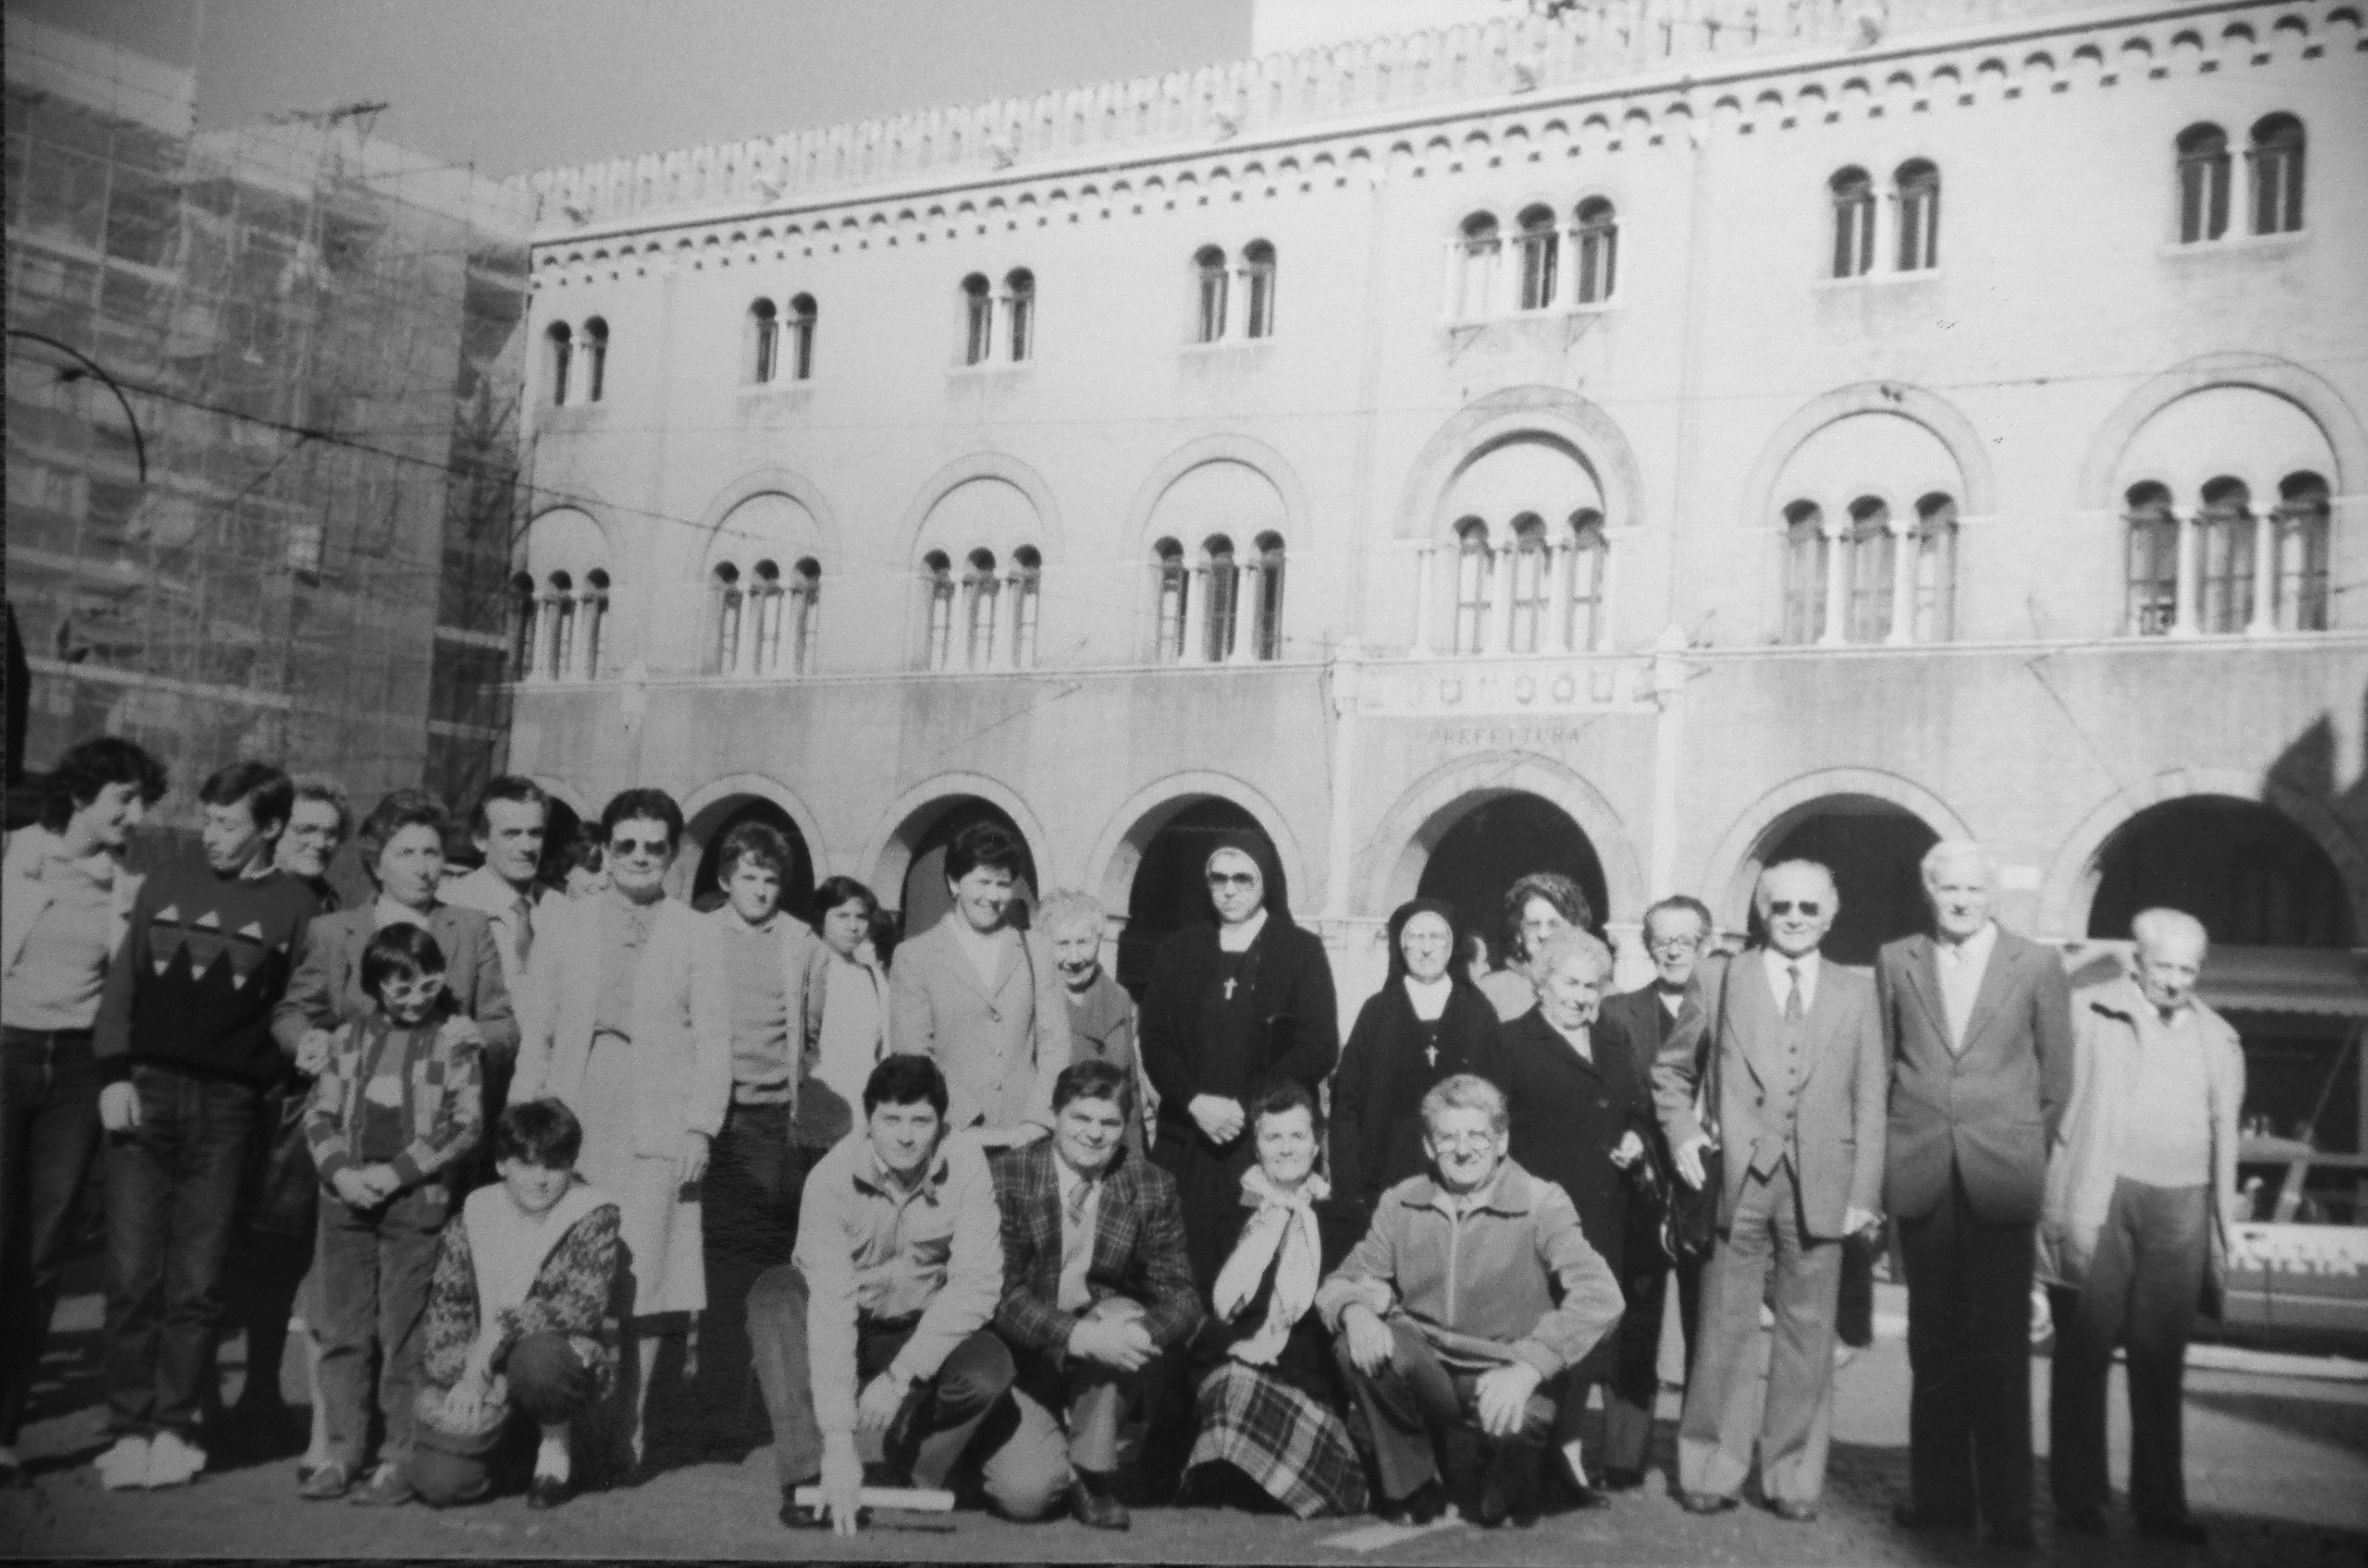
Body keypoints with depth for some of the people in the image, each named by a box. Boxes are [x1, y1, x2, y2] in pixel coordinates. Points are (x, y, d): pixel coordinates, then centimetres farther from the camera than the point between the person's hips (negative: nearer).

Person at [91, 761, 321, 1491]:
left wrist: (266, 1077, -9)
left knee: (197, 1280, 1)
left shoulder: (294, 905, 2)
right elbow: (121, 985, 9)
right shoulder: (166, 885, 10)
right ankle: (129, 1427, 8)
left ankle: (174, 1427, 12)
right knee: (133, 1271, 0)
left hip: (227, 1108, -2)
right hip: (145, 1093, 2)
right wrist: (115, 1076, -1)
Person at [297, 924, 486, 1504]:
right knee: (343, 1331, 8)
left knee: (404, 1333, -3)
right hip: (347, 1198, 4)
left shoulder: (456, 1040, -1)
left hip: (417, 1202, -4)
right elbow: (320, 1112, 10)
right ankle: (344, 1452, 16)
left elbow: (466, 1124, -5)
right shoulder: (351, 1037, 10)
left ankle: (400, 1459, 3)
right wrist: (341, 1171, -6)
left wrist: (398, 1172, -12)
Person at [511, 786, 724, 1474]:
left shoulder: (694, 935, 8)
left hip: (657, 1133, -1)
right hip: (572, 1126, 1)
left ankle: (630, 1429, 5)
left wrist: (700, 1128, -7)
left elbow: (713, 1039, 3)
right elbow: (536, 1034, 10)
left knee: (644, 1281, -4)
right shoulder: (562, 926, 12)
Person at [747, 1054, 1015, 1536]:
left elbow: (978, 1283, -22)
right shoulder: (832, 1179, -24)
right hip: (848, 1328, -1)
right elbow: (830, 1308, -31)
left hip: (923, 1330, 1)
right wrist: (838, 1440, -37)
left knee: (989, 1369, -29)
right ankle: (809, 1478, -26)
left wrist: (900, 1376, -29)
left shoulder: (965, 1160, -20)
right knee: (776, 1293, -30)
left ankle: (902, 1478, -3)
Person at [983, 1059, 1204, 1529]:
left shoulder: (1153, 1189, -6)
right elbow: (999, 1292, -19)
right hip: (1025, 1358, -2)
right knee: (1025, 1494, -23)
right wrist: (1079, 1336, -34)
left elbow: (1182, 1296, -8)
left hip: (1107, 1350, 2)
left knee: (1123, 1315, -31)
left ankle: (1092, 1472, -10)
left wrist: (1146, 1330, -31)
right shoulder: (1007, 1178, -13)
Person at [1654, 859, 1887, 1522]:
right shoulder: (1721, 980, 6)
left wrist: (1864, 1193, -1)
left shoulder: (1856, 992, 8)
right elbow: (1672, 1068, 15)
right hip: (1737, 1180, -1)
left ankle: (1794, 1478, 15)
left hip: (1820, 1186, 1)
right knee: (1725, 1327, 3)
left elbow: (1870, 1099, 5)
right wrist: (1682, 1133, 1)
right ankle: (1711, 1469, 13)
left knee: (1808, 1333, 5)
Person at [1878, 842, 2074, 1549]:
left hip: (2002, 1174, -2)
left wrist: (2030, 1154, 6)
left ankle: (2008, 1506, 5)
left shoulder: (2038, 967, 2)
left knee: (2000, 1343, -2)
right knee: (1933, 1339, 7)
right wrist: (1891, 1157, 8)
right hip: (1920, 1173, 2)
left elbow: (2057, 1076, 6)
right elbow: (1883, 1063, 11)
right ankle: (1940, 1495, 15)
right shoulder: (1895, 961, 7)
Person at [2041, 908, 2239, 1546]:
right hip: (2098, 1198, -3)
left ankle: (2160, 1503, 14)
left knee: (2162, 1360, 6)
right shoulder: (2085, 1012, 3)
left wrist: (2223, 1236, 15)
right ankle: (2078, 1496, 11)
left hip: (2180, 1206, 3)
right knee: (2085, 1349, 2)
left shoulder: (2218, 1040, 16)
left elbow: (2224, 1138, 18)